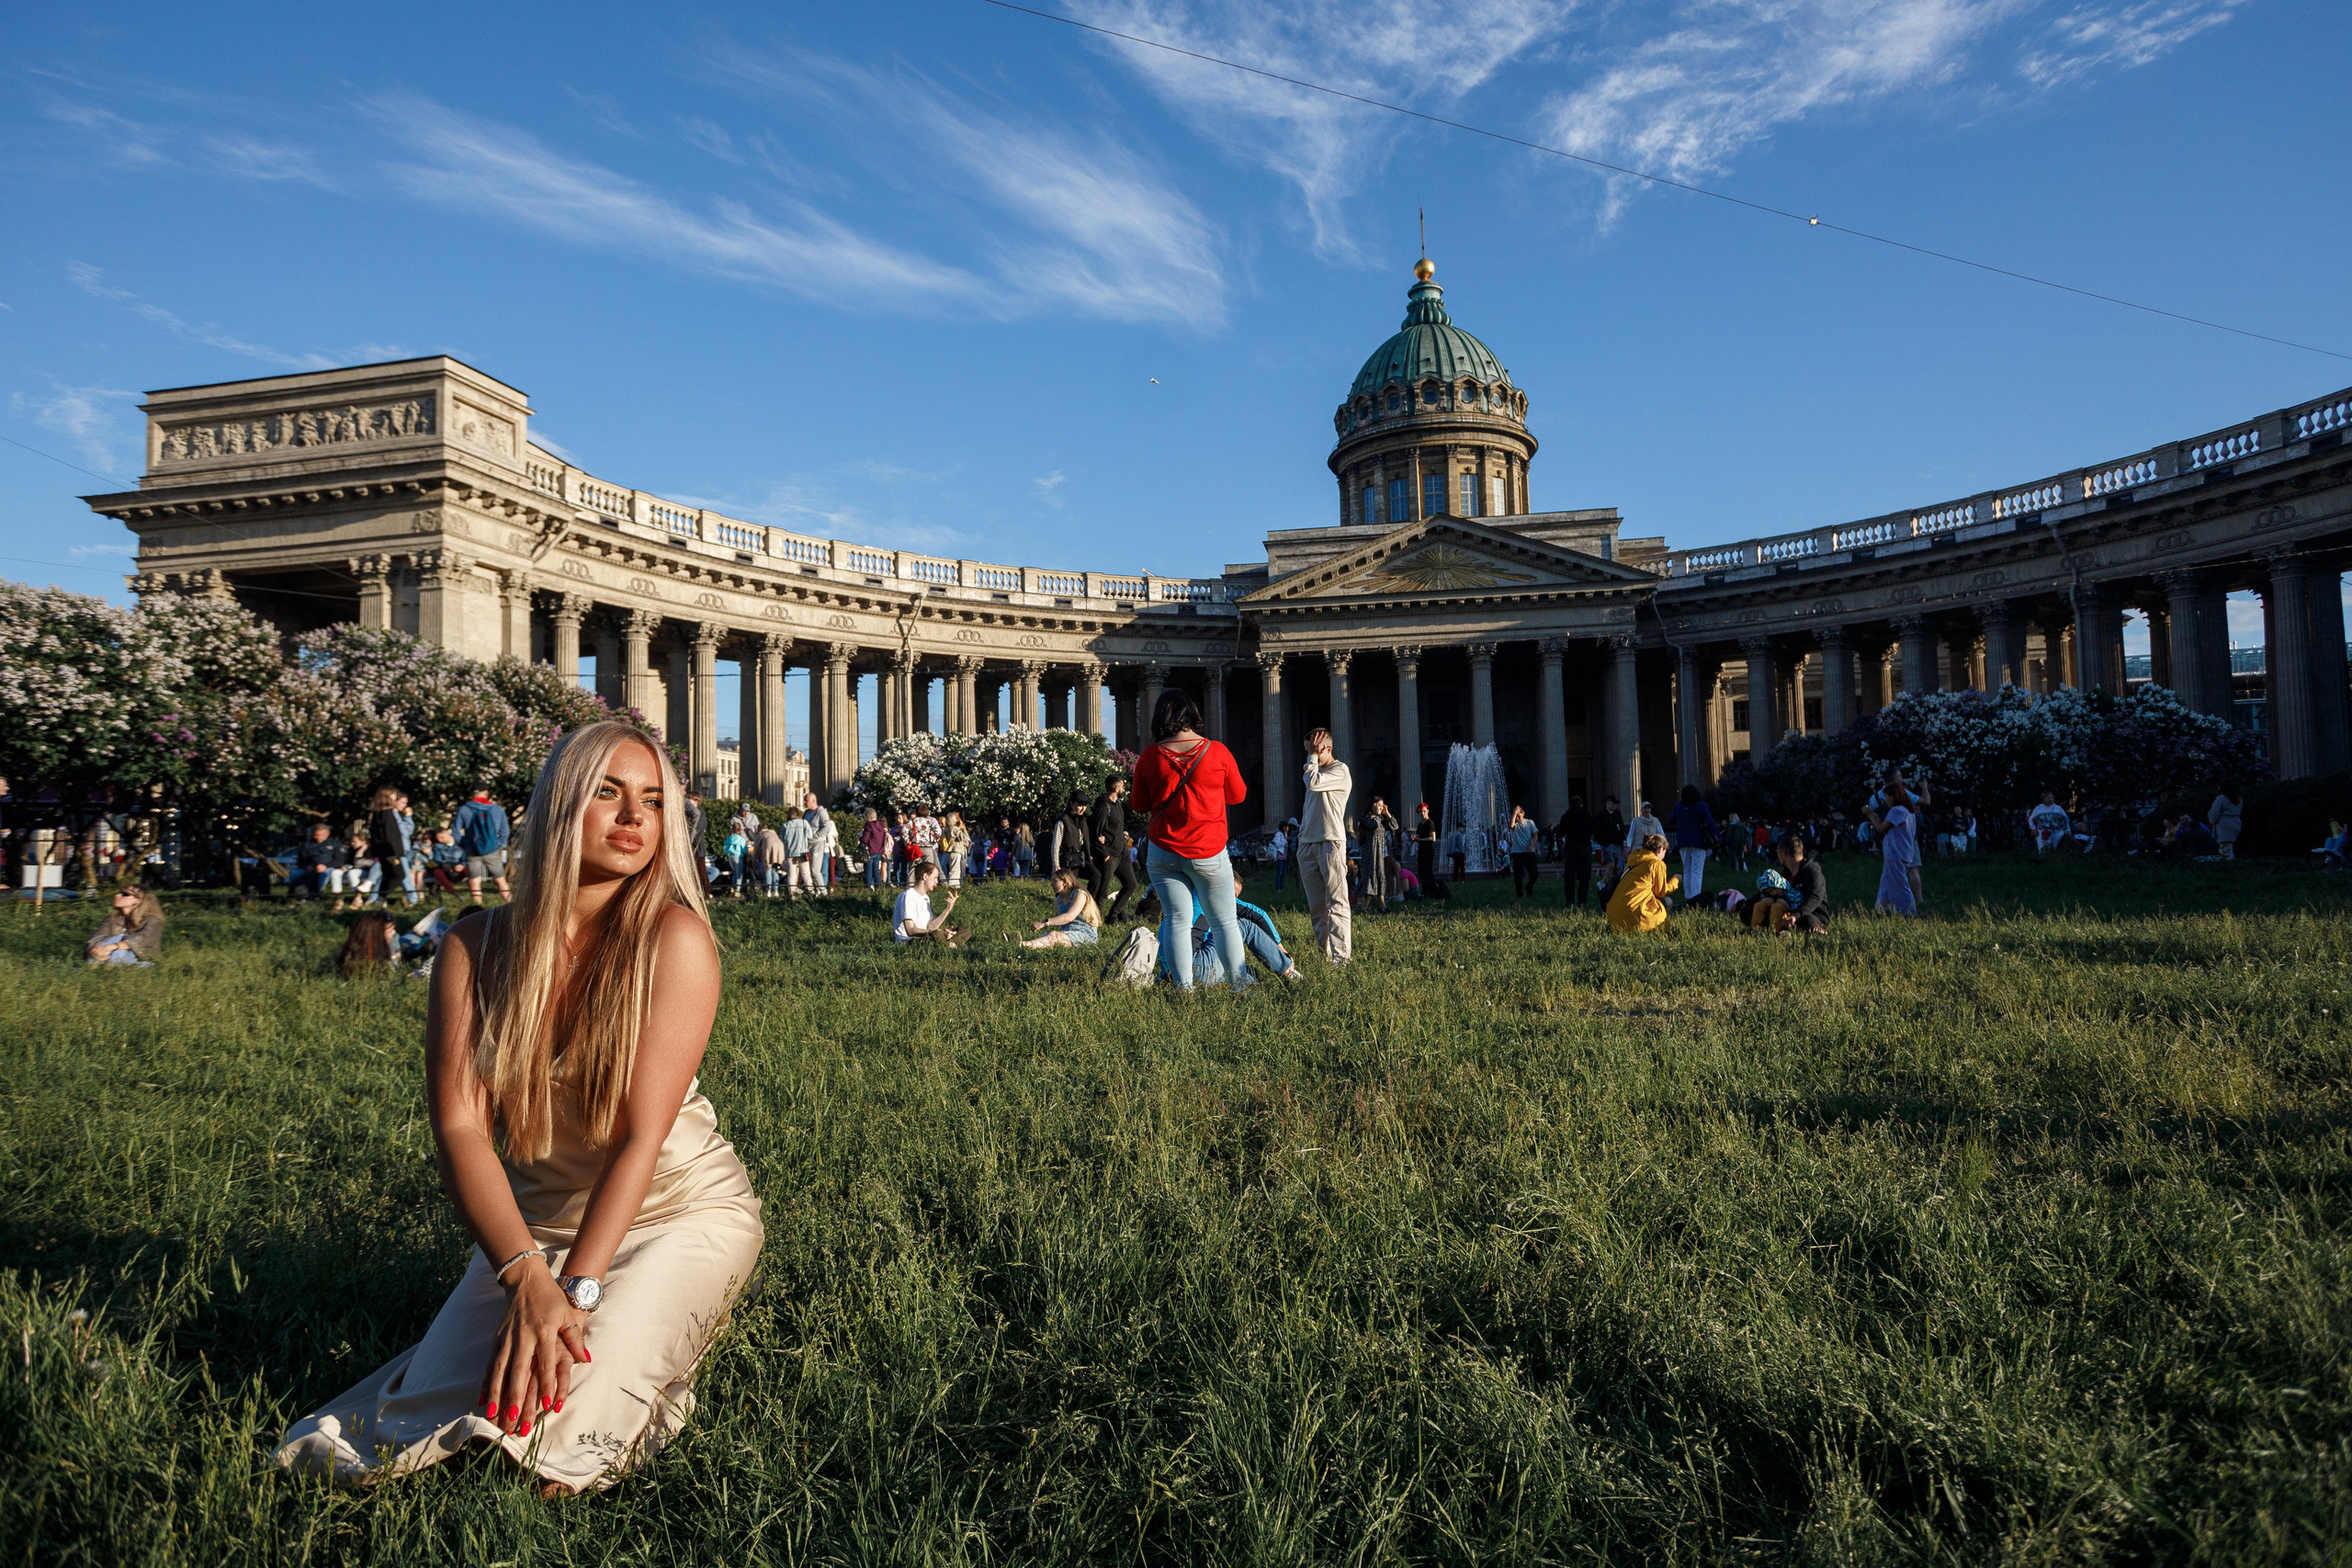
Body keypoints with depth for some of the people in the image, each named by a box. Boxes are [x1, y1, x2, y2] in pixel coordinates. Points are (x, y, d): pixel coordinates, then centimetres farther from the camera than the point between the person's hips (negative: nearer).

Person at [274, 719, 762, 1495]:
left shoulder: (674, 937, -18)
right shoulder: (474, 948, -6)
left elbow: (642, 1138, -21)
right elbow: (458, 1125, -14)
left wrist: (573, 1292, -28)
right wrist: (527, 1279, -29)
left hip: (681, 1210, -3)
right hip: (536, 1223, 4)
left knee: (555, 1443, -20)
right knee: (422, 1423, -15)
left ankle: (663, 1325, 10)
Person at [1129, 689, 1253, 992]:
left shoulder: (1149, 757, -3)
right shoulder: (1217, 751, -6)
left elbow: (1140, 805, 7)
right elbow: (1238, 796, 7)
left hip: (1162, 853, 1)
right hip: (1209, 853, -1)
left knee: (1176, 920, 2)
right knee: (1224, 921, 10)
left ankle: (1184, 988, -2)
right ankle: (1240, 985, 13)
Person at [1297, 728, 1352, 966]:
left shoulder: (1339, 770, -5)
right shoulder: (1315, 770, 21)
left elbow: (1313, 783, -19)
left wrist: (1313, 757, -7)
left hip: (1330, 842, -8)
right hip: (1307, 844, 8)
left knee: (1336, 904, -11)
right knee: (1316, 906, 6)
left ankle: (1340, 956, -15)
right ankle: (1324, 953, 10)